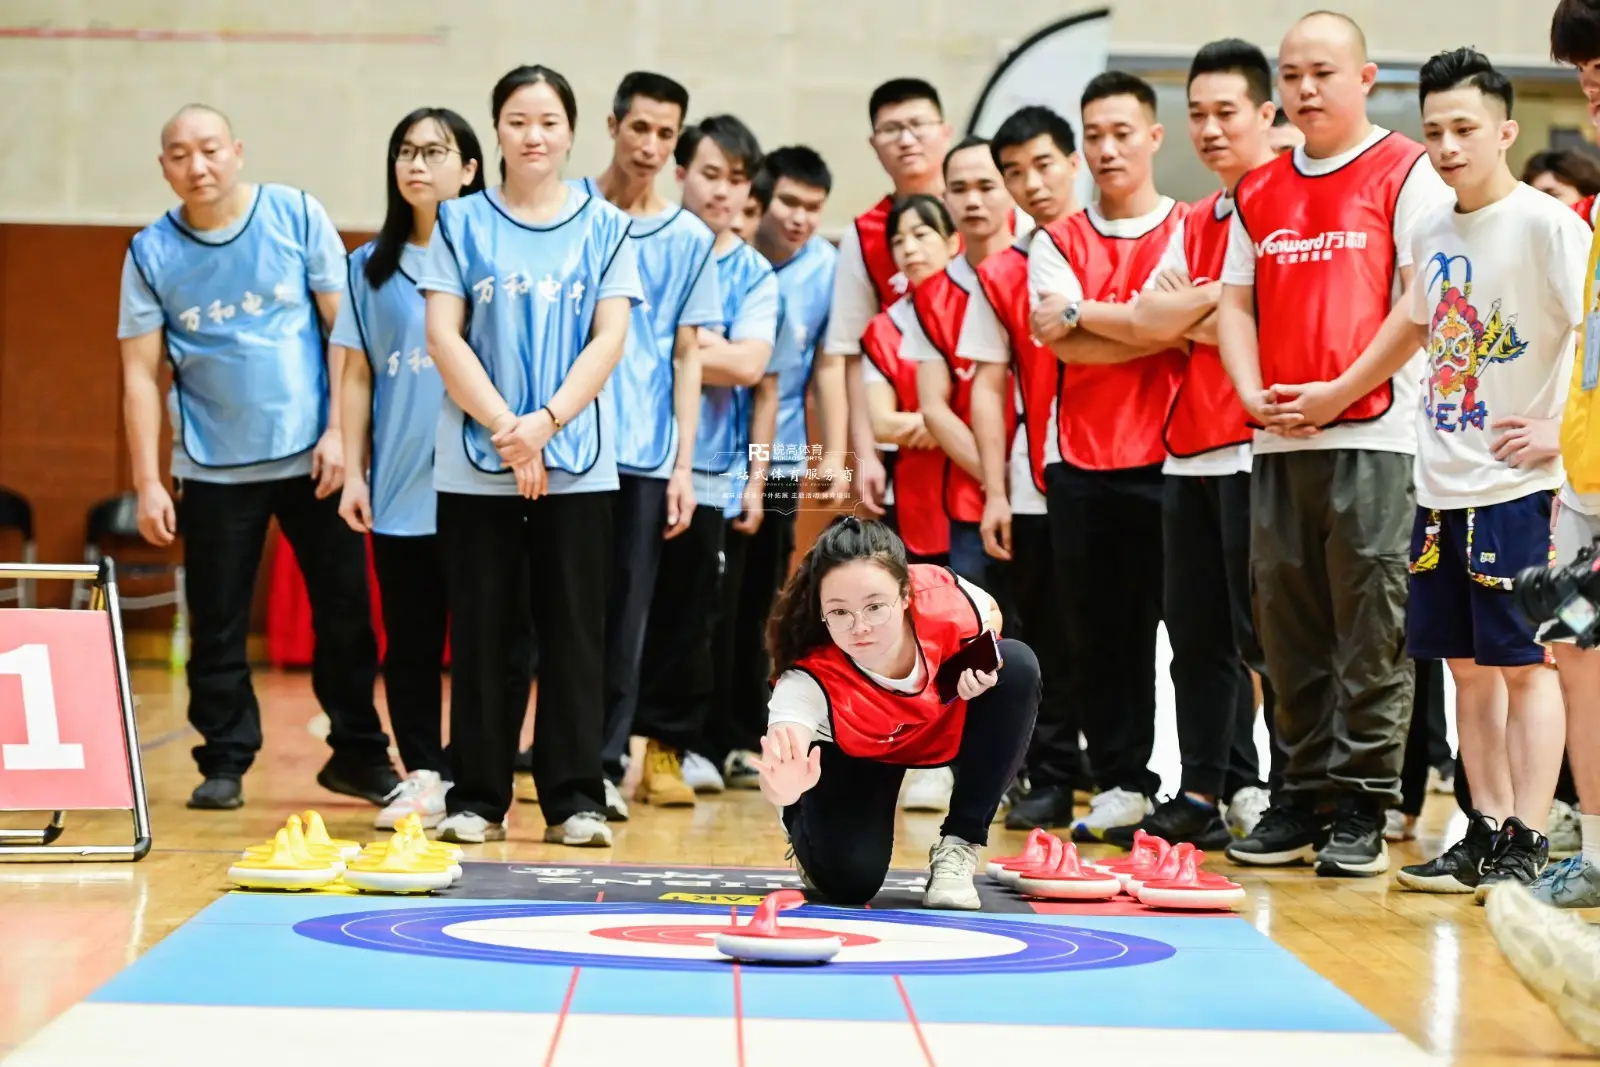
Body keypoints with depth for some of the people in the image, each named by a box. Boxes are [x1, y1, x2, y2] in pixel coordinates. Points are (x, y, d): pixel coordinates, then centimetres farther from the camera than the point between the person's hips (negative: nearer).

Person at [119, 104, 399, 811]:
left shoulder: (297, 216, -1)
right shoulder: (152, 254, 1)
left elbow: (343, 326, 0)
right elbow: (141, 373, 1)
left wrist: (340, 431, -6)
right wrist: (147, 482, -4)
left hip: (312, 458, 0)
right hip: (214, 467, 1)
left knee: (346, 612, 4)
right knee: (217, 627, 3)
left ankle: (358, 753, 16)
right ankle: (224, 763, 14)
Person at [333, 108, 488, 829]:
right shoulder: (371, 266, 10)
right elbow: (358, 375, 12)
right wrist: (354, 471, 6)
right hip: (398, 489, 3)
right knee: (410, 640, 6)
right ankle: (421, 776, 13)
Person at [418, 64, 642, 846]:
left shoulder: (603, 226, 5)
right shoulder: (462, 222, 4)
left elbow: (608, 340, 0)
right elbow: (444, 335, -2)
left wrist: (545, 423, -13)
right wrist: (503, 428, -12)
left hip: (576, 464, 0)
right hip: (476, 464, 0)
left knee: (573, 634, 1)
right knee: (483, 634, 4)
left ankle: (575, 797, 6)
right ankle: (477, 796, 10)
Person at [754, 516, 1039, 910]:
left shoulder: (943, 597, -33)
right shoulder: (811, 680, -40)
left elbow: (990, 615, -6)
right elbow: (777, 769, -56)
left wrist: (980, 661, -27)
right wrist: (783, 787, -80)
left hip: (948, 728, 3)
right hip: (857, 759, -3)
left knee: (1017, 666, -27)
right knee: (847, 879, -25)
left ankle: (958, 848, -15)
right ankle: (808, 832, 16)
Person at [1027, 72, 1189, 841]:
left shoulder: (1189, 230, 4)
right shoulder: (1056, 241, 11)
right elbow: (1059, 340, -3)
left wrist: (1083, 312, -6)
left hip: (1163, 459, -3)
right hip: (1081, 461, 3)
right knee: (1095, 632, 4)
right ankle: (1119, 784, 12)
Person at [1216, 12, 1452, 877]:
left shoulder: (1406, 173, 0)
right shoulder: (1259, 193, 16)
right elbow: (1235, 302, 16)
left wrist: (1336, 391, -12)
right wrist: (1253, 393, -1)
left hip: (1372, 436, -5)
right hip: (1277, 443, 5)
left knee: (1371, 627, -5)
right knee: (1288, 626, 7)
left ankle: (1361, 809, 0)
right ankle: (1303, 796, 16)